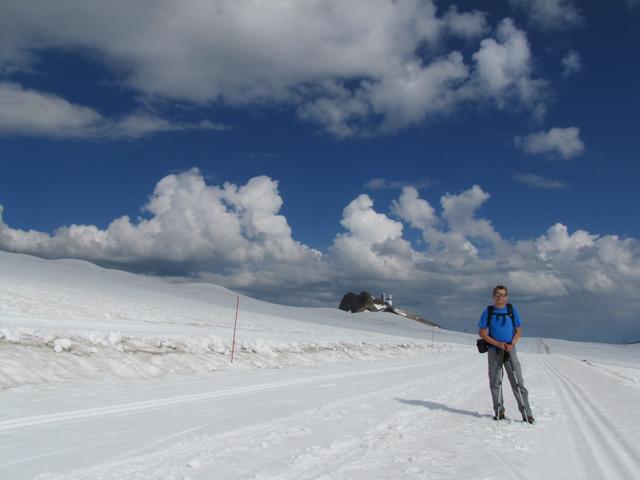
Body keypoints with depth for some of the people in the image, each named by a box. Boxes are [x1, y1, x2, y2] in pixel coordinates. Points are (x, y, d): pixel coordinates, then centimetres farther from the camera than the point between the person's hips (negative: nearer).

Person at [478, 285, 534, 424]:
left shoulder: (512, 310, 5)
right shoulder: (488, 312, 2)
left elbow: (519, 330, 7)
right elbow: (482, 333, 0)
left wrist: (512, 344, -10)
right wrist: (498, 344, -13)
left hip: (510, 350, 0)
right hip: (494, 351, 1)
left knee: (517, 382, -5)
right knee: (495, 382, 6)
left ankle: (526, 414, -2)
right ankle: (499, 412, 17)